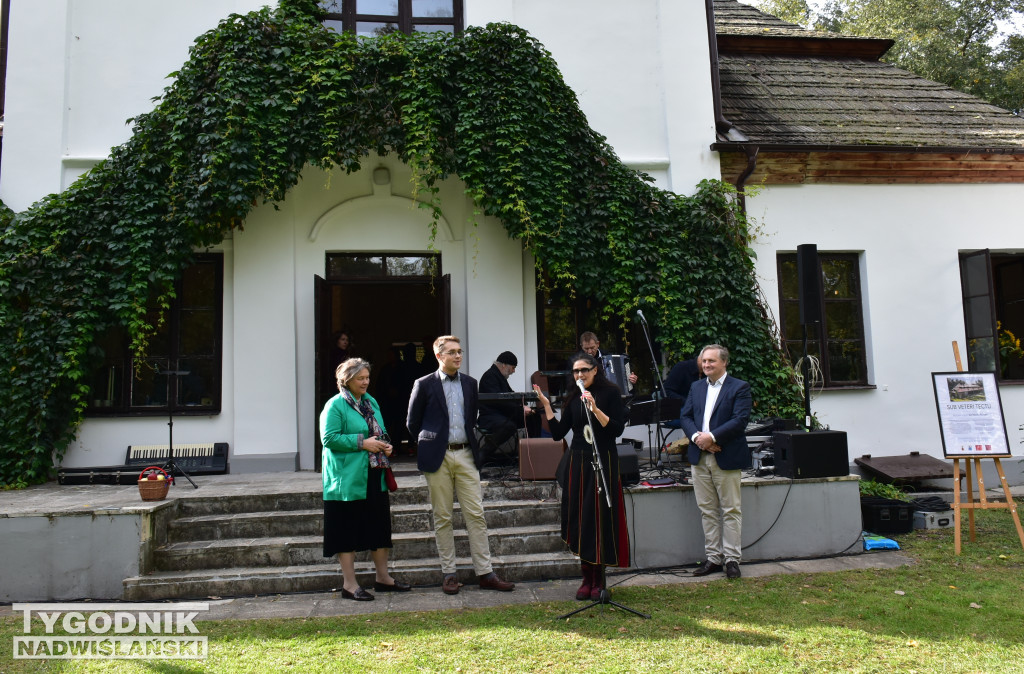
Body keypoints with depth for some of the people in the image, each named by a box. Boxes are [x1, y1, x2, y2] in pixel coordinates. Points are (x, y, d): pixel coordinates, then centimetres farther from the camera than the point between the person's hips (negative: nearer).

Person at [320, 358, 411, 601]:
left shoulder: (371, 402, 14)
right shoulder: (335, 405, -9)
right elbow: (329, 438, -16)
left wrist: (385, 445, 3)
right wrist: (362, 443, -18)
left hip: (375, 476, 7)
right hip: (348, 479, -7)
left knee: (379, 526, 12)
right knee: (348, 531, 1)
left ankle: (383, 577, 24)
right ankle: (349, 584, 12)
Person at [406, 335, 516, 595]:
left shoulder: (470, 383, 10)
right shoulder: (424, 384, -1)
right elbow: (412, 423, 5)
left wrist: (472, 444, 10)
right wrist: (429, 445, 5)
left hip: (465, 455, 3)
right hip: (438, 457, -3)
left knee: (476, 515, 2)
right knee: (442, 517, 4)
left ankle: (485, 573, 7)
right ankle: (449, 573, 14)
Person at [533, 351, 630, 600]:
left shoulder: (610, 393, -2)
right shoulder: (573, 398, 10)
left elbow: (617, 429, -11)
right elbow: (558, 433, 6)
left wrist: (595, 409, -21)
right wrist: (546, 405, 0)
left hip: (603, 462, -4)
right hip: (577, 463, 4)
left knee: (600, 519, -1)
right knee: (580, 520, 5)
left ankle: (599, 580, 10)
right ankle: (587, 578, 16)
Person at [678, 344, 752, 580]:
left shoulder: (739, 388, -2)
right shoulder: (696, 387, 15)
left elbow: (740, 420, -13)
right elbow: (685, 416, 10)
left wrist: (712, 437, -19)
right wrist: (696, 436, -9)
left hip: (726, 458, -5)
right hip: (699, 458, 5)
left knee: (730, 510, 2)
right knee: (707, 510, 9)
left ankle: (731, 558, 10)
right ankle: (712, 557, 17)